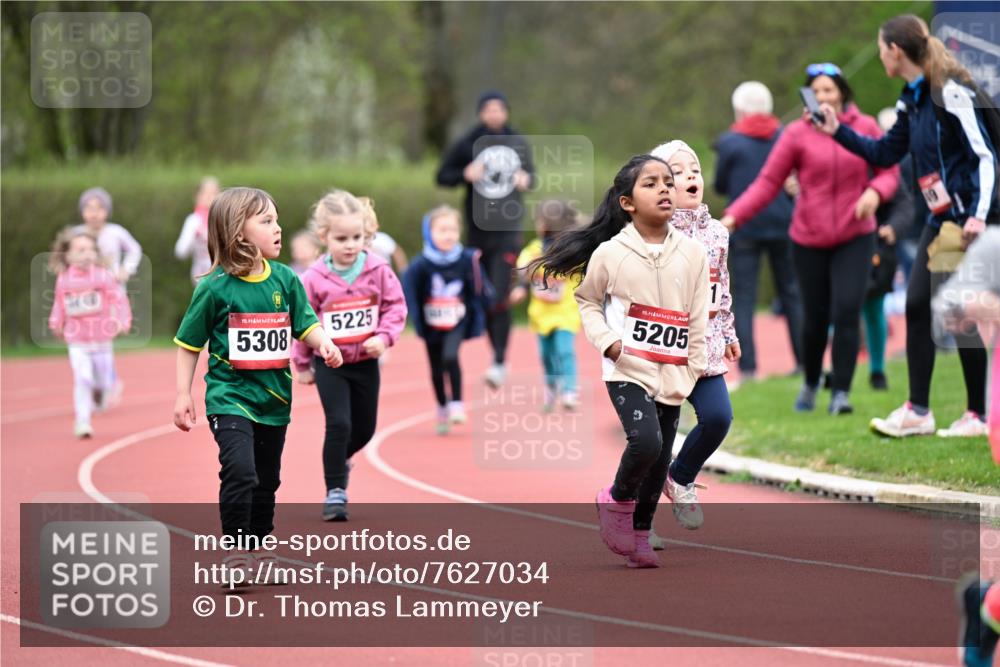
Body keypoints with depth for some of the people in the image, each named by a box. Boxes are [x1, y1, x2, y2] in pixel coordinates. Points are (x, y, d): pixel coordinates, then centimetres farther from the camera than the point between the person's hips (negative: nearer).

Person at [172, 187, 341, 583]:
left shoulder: (285, 280, 0)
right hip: (230, 396, -5)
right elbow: (189, 344, -2)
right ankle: (236, 552, -10)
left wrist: (323, 344, -18)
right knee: (240, 471, -21)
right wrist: (183, 395, -4)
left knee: (267, 480, 14)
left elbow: (306, 324, 4)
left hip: (273, 396, 5)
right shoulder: (215, 288, -11)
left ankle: (257, 551, 30)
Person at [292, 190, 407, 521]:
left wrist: (384, 336, -18)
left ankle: (340, 459, 46)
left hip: (365, 361, 3)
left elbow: (395, 306, -1)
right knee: (339, 423, -13)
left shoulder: (378, 270, -9)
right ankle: (335, 492, -3)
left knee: (364, 428, 14)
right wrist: (302, 365, 5)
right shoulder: (314, 279, -13)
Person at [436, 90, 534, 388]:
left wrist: (526, 180, -4)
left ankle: (499, 362, -13)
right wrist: (465, 174, -16)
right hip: (478, 228, 1)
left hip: (508, 229, -1)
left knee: (500, 297, -13)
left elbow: (530, 173, 20)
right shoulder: (466, 144, 1)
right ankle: (497, 354, 23)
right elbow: (442, 176, 3)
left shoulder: (519, 143, 7)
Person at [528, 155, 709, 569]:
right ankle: (617, 499, 5)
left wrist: (696, 365, 5)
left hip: (673, 375, 4)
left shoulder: (692, 253, 2)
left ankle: (639, 535, 24)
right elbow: (587, 301, 9)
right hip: (628, 370, -4)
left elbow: (699, 315, 7)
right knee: (646, 441, -23)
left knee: (660, 461, 7)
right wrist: (606, 341, -6)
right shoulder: (609, 253, -4)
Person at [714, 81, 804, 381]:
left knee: (743, 297, 0)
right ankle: (804, 360, 11)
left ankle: (747, 366, -8)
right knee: (791, 293, 11)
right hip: (781, 224, 3)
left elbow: (720, 186, 2)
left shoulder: (730, 143, -6)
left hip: (744, 228, -3)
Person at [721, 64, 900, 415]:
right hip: (809, 240, 0)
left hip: (854, 237, 0)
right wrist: (733, 216, -16)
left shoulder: (866, 128, -1)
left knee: (847, 311, -14)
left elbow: (889, 172, 7)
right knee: (816, 317, 6)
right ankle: (811, 383, 31)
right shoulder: (797, 134, -5)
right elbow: (767, 182, -5)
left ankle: (841, 392, -9)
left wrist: (875, 192, -16)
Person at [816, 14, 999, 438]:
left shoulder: (950, 93, -17)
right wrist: (838, 132, 14)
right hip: (941, 218, 9)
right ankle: (917, 411, 10)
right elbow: (886, 153, 21)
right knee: (917, 306, 6)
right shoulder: (911, 100, 10)